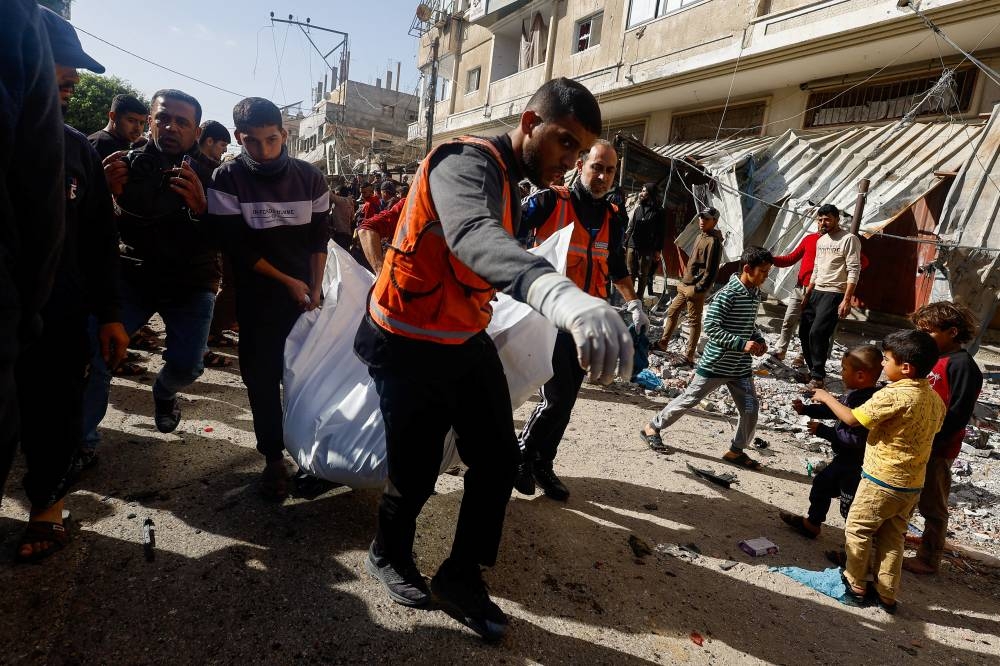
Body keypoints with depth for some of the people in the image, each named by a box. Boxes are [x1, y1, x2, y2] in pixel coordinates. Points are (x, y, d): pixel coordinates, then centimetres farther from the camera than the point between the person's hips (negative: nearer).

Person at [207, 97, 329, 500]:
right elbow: (238, 247, -12)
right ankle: (273, 456, 15)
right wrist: (287, 282, -13)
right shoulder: (227, 180, -9)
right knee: (262, 376, 2)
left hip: (306, 290, 1)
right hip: (258, 294, -1)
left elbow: (319, 238, 2)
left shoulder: (310, 178, -2)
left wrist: (315, 288, -6)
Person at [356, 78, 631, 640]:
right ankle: (390, 556, 36)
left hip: (467, 342, 8)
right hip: (410, 347, -8)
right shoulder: (467, 163, -23)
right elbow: (472, 235, -46)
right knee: (417, 470, 3)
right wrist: (560, 294, -65)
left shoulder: (511, 184, 8)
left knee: (499, 460, 7)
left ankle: (461, 577, 27)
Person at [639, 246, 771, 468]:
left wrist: (759, 340, 3)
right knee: (689, 398, 5)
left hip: (741, 367, 7)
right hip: (715, 364, -7)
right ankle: (652, 428, 22)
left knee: (751, 409, 4)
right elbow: (711, 327, -24)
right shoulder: (728, 294, -19)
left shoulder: (756, 294, 6)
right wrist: (742, 344, -27)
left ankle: (736, 451, 24)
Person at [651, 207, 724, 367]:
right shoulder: (701, 237, 14)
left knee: (694, 321, -3)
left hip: (696, 290, -9)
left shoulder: (714, 241, -14)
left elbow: (711, 271, -18)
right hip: (685, 287, 9)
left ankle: (689, 358, 2)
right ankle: (662, 343, 29)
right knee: (672, 312, 16)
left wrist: (699, 288, -19)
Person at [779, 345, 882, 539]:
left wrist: (823, 431, -23)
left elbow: (855, 439, -33)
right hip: (844, 458, 11)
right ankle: (811, 523, 44)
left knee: (850, 506, 3)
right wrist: (805, 409, 9)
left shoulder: (866, 403, -32)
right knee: (822, 483, 25)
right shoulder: (853, 395, -1)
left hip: (855, 466, -11)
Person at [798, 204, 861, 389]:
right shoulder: (821, 240, 16)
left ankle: (818, 377, -8)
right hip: (816, 292, 8)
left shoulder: (849, 239, -8)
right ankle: (813, 370, 22)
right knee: (804, 332, 7)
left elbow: (853, 271, -15)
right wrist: (807, 294, 19)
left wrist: (847, 300, -22)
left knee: (817, 332, -18)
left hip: (834, 294, -8)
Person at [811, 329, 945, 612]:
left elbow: (852, 418, -19)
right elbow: (935, 428, 17)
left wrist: (826, 397, -4)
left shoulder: (893, 395, -23)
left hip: (882, 480, -7)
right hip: (913, 484, 7)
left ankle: (856, 586, 21)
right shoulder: (935, 399, 2)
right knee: (893, 538, 17)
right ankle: (887, 595, 25)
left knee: (857, 530, 10)